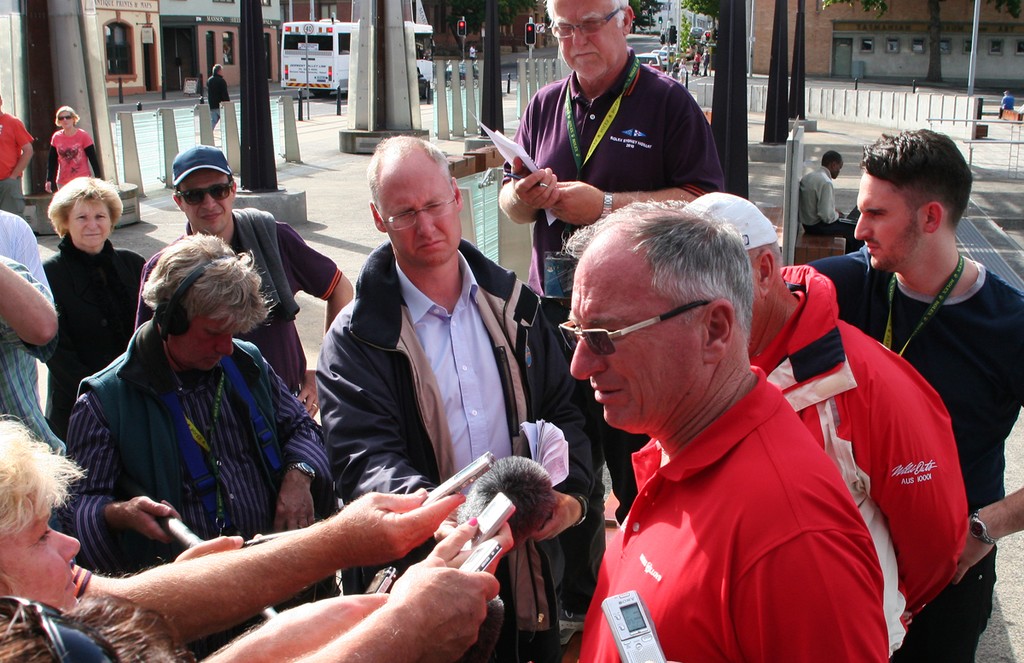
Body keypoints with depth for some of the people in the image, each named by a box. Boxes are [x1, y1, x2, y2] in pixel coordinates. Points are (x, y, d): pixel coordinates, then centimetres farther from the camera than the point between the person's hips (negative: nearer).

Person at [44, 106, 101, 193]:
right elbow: (51, 160, 11)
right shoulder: (56, 137, 4)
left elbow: (93, 159, -3)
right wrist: (49, 180, 6)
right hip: (62, 182, 3)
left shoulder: (83, 135, -4)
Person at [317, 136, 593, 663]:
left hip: (525, 562, 4)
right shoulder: (357, 338, -8)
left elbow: (561, 412, 9)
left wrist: (569, 491, -10)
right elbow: (363, 461, -18)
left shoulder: (512, 304, 6)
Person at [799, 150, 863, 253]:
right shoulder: (826, 182, -23)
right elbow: (827, 216, -27)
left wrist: (834, 212, 11)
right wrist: (837, 214, -5)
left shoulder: (807, 177, 5)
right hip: (817, 227, -10)